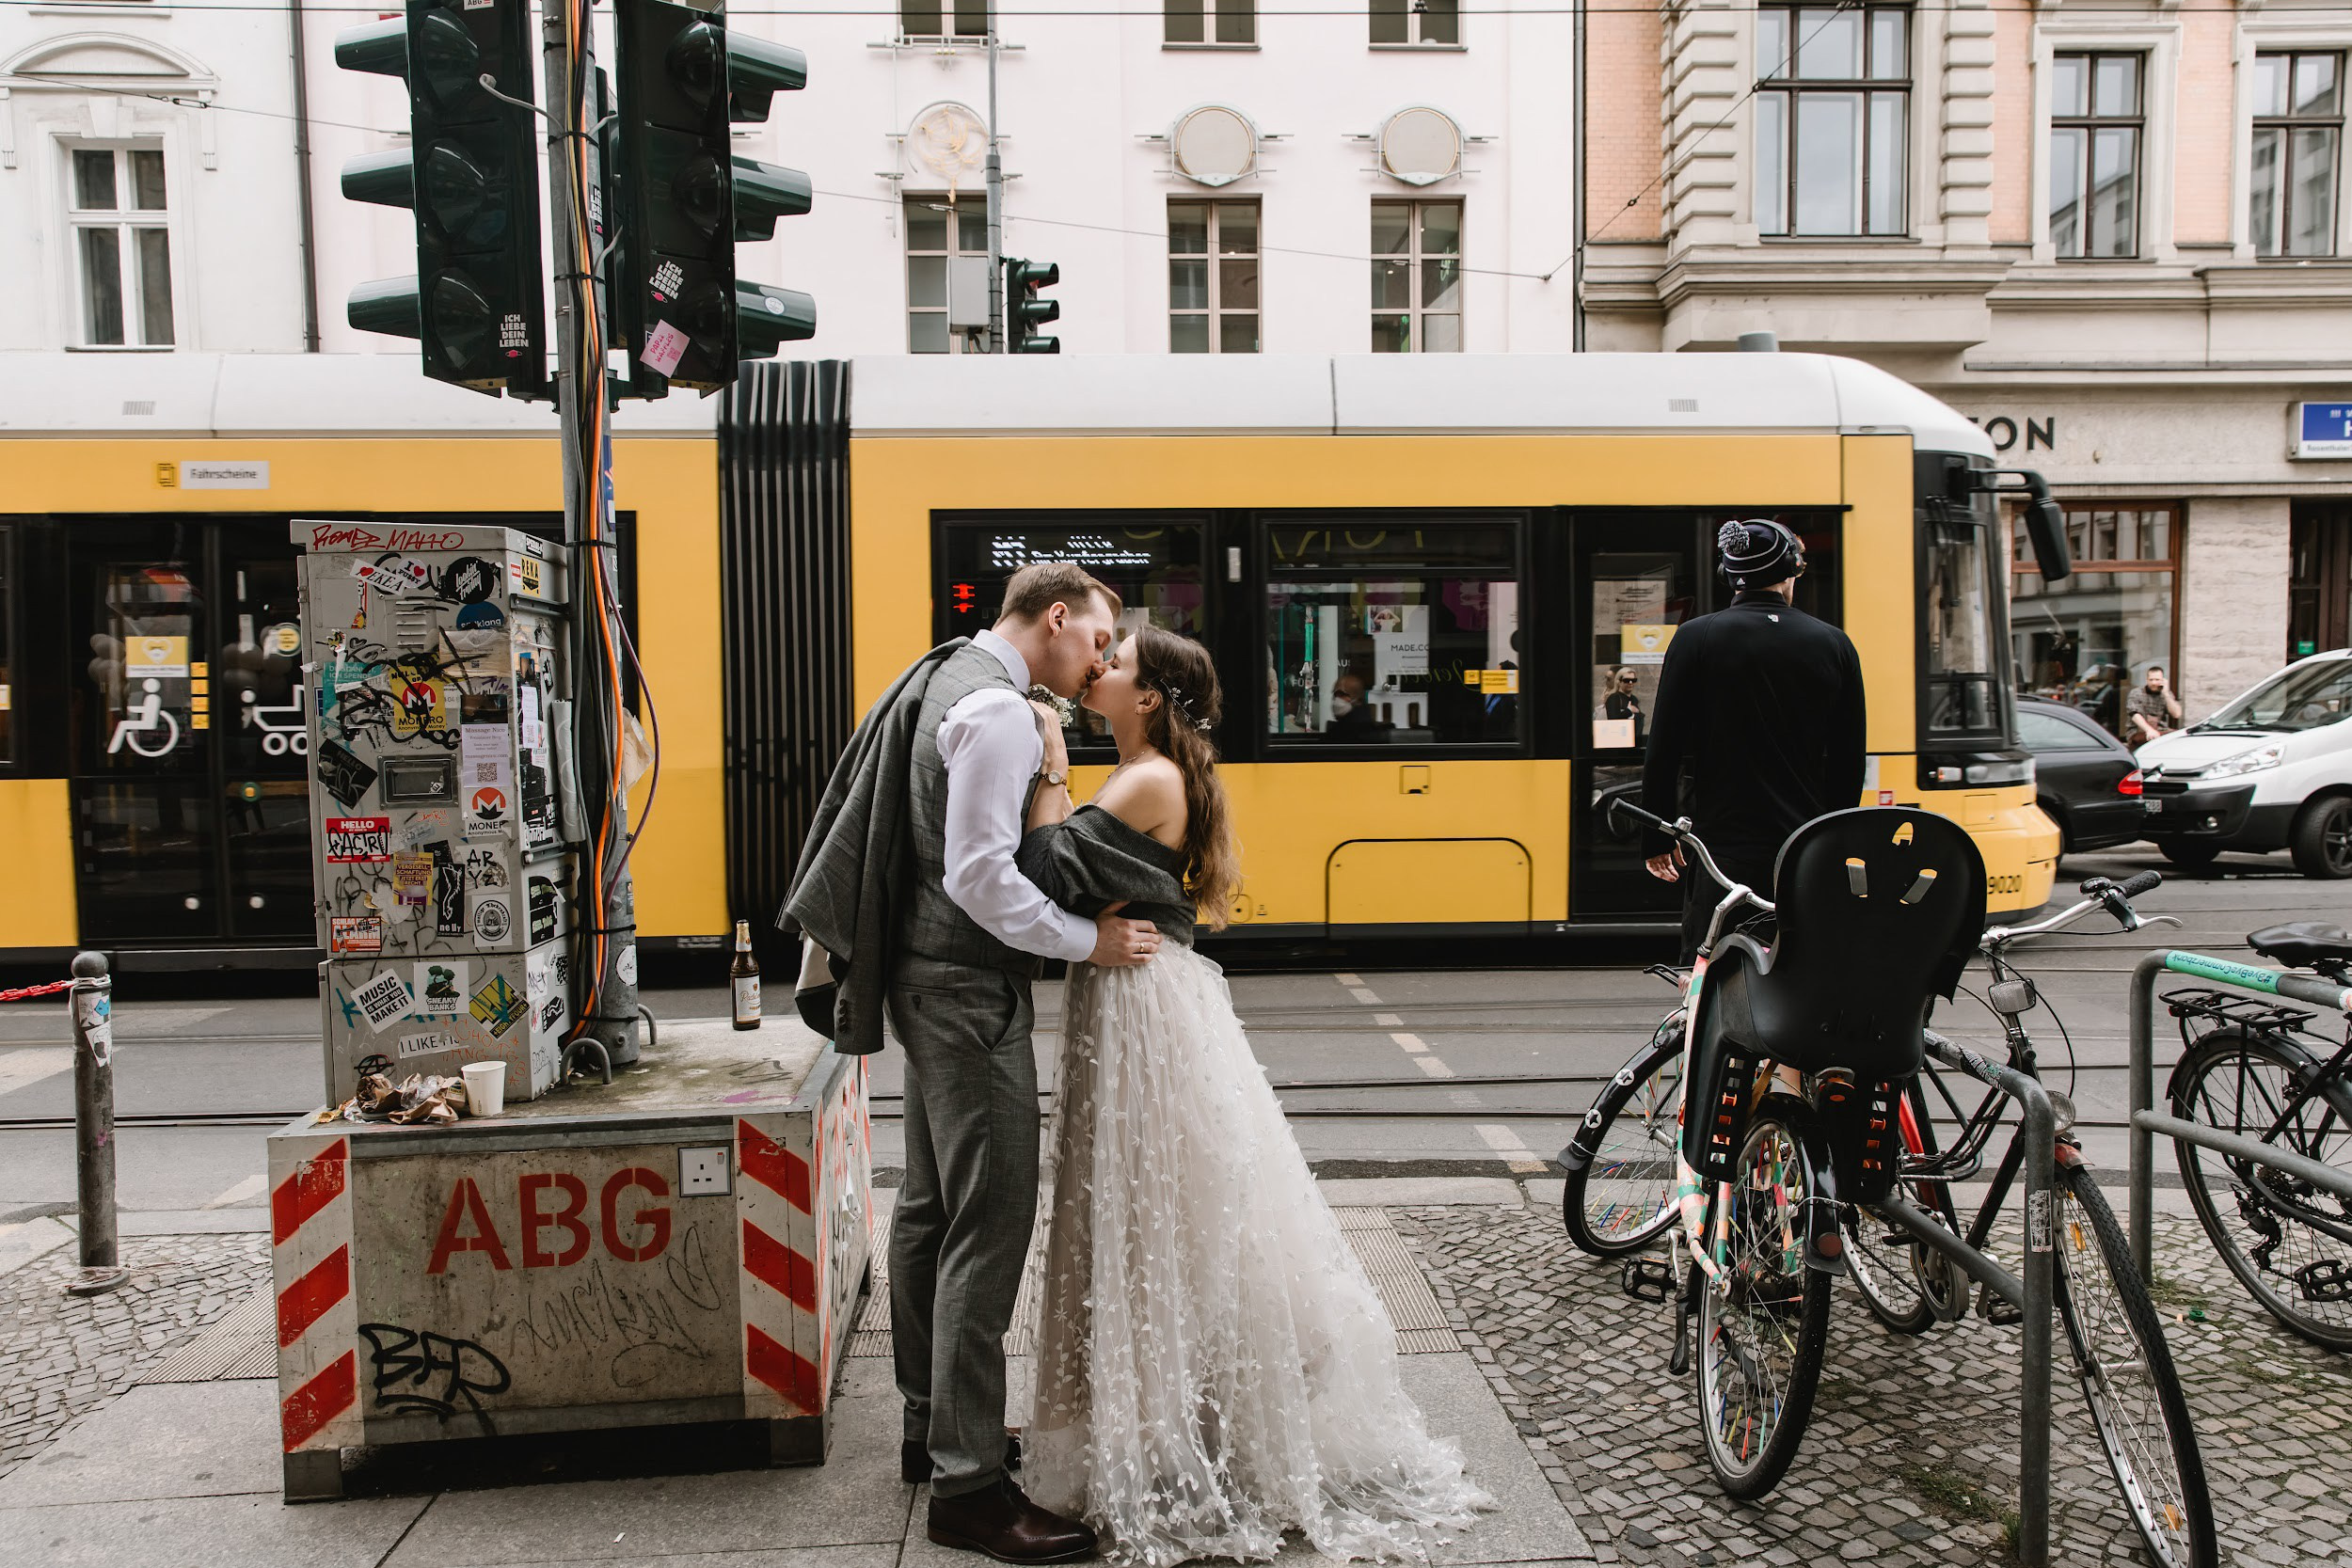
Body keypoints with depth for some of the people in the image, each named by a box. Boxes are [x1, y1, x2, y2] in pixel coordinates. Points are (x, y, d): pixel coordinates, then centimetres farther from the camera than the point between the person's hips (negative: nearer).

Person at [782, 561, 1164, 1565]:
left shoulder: (949, 679, 14)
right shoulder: (998, 708, -18)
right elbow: (977, 876, -24)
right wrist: (1087, 940, -17)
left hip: (931, 980, 11)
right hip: (971, 990, -11)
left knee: (932, 1207, 18)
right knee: (989, 1226, -7)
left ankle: (932, 1426, 31)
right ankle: (968, 1484, 0)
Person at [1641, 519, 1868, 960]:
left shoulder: (1697, 638, -4)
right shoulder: (1834, 645, 5)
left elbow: (1664, 752, -5)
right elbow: (1849, 762, 9)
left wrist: (1657, 840, 3)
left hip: (1724, 854, -3)